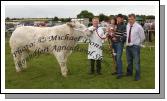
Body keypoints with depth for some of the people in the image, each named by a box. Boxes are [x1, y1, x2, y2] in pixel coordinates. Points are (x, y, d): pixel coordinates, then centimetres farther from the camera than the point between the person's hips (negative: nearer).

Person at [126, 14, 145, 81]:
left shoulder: (138, 27, -14)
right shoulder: (127, 26, 2)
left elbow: (142, 37, -3)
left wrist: (138, 43, 6)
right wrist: (127, 42, 13)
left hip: (135, 46, -6)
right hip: (128, 46, 6)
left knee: (137, 62, 0)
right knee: (129, 60, 20)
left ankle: (137, 76, 12)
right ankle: (129, 73, 38)